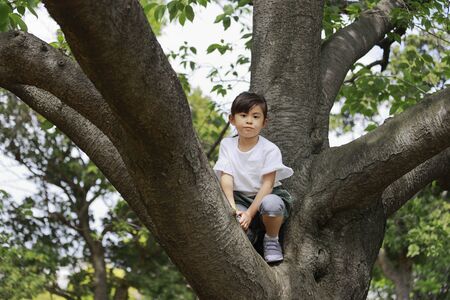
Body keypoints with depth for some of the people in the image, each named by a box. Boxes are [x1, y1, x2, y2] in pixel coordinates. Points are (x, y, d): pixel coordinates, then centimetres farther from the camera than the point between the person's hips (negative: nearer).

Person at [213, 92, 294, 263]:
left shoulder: (270, 149, -10)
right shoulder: (227, 145, 0)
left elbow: (267, 184, -15)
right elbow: (226, 177, -10)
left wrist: (249, 213, -25)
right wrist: (232, 207, -27)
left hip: (266, 195, -2)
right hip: (240, 198, 2)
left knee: (270, 203, -40)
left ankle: (272, 241, -9)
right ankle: (250, 232, 5)